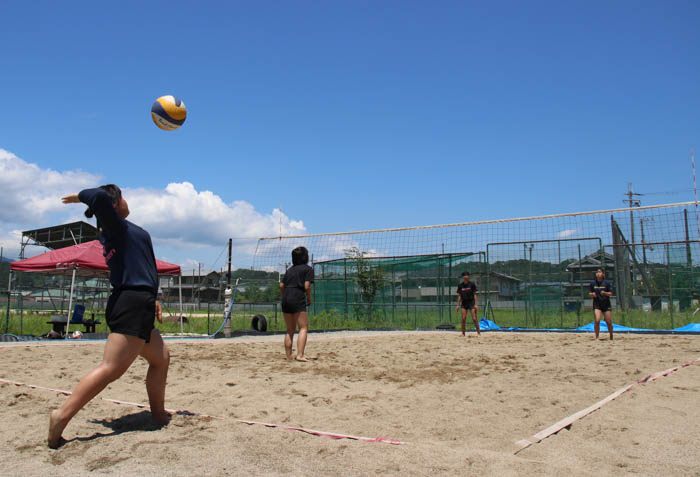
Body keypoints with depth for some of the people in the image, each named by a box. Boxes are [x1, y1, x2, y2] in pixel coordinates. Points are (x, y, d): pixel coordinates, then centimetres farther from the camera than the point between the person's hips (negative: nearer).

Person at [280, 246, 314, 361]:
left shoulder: (290, 269, 21)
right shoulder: (308, 269, 3)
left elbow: (281, 286, 14)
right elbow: (307, 286, -8)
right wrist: (309, 300, 5)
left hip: (286, 300, 6)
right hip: (298, 300, -6)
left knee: (290, 330, 14)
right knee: (303, 328, -4)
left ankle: (288, 356, 14)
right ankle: (300, 355, -17)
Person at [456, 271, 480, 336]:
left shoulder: (472, 284, -4)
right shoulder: (460, 285, 2)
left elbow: (475, 294, -2)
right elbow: (459, 296, 6)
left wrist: (476, 304, -7)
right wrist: (458, 305, 2)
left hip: (471, 302, -2)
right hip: (464, 303, 2)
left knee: (474, 319, -6)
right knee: (463, 319, -3)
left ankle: (479, 332, 4)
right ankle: (463, 333, 6)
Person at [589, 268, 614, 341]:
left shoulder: (607, 283, -1)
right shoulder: (593, 283, 4)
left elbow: (611, 293, -1)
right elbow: (589, 293, 11)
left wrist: (605, 293, -20)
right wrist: (592, 294, -12)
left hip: (606, 305, 0)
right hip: (597, 305, 0)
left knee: (609, 323, 4)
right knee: (597, 320, -17)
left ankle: (611, 337, 27)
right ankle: (597, 337, -5)